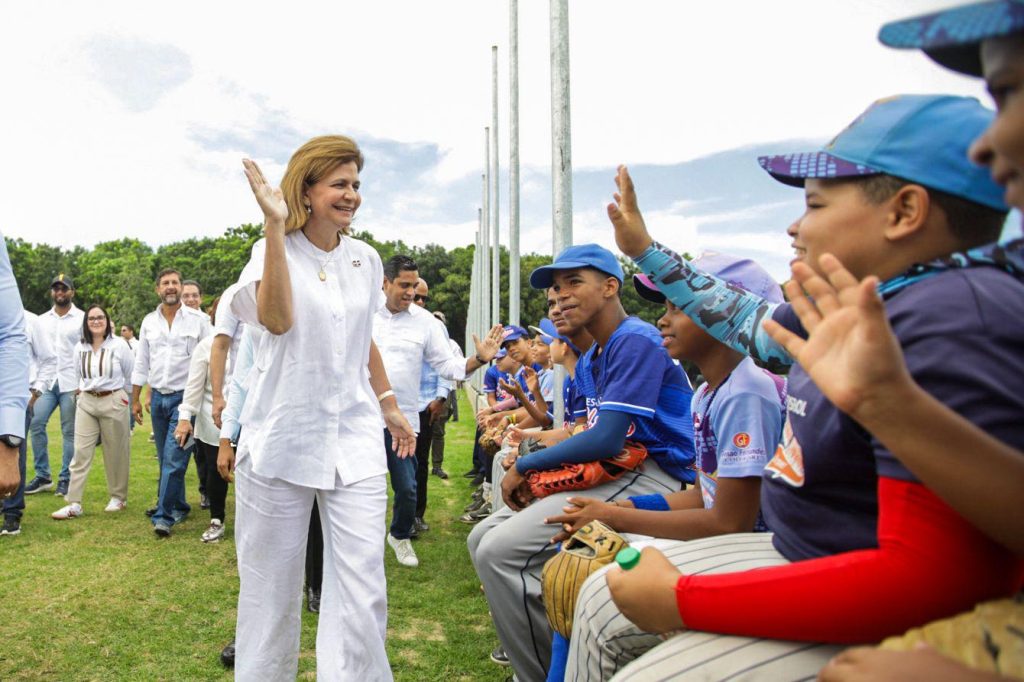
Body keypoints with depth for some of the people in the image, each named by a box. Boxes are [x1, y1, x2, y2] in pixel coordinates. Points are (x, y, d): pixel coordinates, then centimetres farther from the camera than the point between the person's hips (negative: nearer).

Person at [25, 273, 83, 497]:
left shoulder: (82, 318, 0)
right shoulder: (42, 320, 12)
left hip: (72, 384, -4)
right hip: (47, 382, 4)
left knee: (70, 432, 1)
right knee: (36, 424, -4)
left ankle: (66, 479, 9)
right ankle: (43, 476, 8)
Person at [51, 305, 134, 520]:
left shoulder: (119, 345, -6)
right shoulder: (80, 347, 5)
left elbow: (132, 374, 2)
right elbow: (79, 374, 20)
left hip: (113, 402, -3)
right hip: (86, 403, 4)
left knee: (115, 452, 6)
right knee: (81, 452, -1)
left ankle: (118, 497, 20)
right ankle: (74, 504, 2)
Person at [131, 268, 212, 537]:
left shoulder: (198, 320, -4)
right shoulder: (149, 322, 9)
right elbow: (141, 363, 13)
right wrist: (135, 399, 11)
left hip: (185, 397, -5)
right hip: (158, 397, 5)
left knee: (174, 459, -9)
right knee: (165, 459, 12)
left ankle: (163, 516, -4)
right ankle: (179, 507, 25)